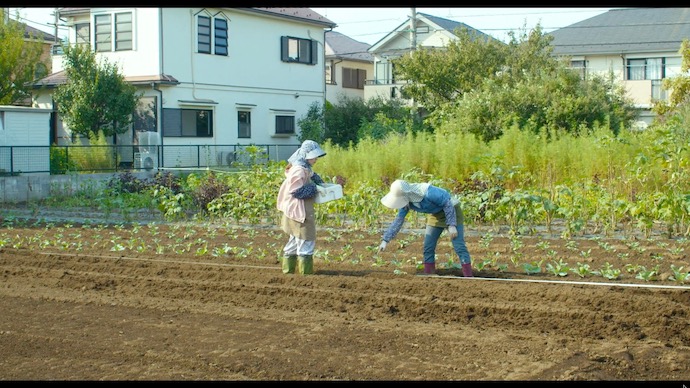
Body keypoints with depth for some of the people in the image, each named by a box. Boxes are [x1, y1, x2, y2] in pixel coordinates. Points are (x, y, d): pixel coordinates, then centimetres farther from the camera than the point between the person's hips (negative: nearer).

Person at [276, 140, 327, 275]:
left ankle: (288, 269, 25)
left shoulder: (305, 169, 12)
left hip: (296, 211, 11)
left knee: (295, 241, 18)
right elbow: (296, 191, -23)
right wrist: (313, 189, -15)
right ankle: (305, 271, 0)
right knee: (306, 241, -5)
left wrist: (320, 184, 2)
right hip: (300, 212, -11)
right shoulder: (299, 170, -19)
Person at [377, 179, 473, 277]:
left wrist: (451, 225, -26)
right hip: (435, 215, 7)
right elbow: (398, 220, -7)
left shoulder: (427, 192, -35)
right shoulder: (405, 201, -13)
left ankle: (468, 278, -12)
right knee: (428, 247, 2)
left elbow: (447, 203, -26)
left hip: (452, 211, -7)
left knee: (459, 246, -13)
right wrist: (385, 240, -11)